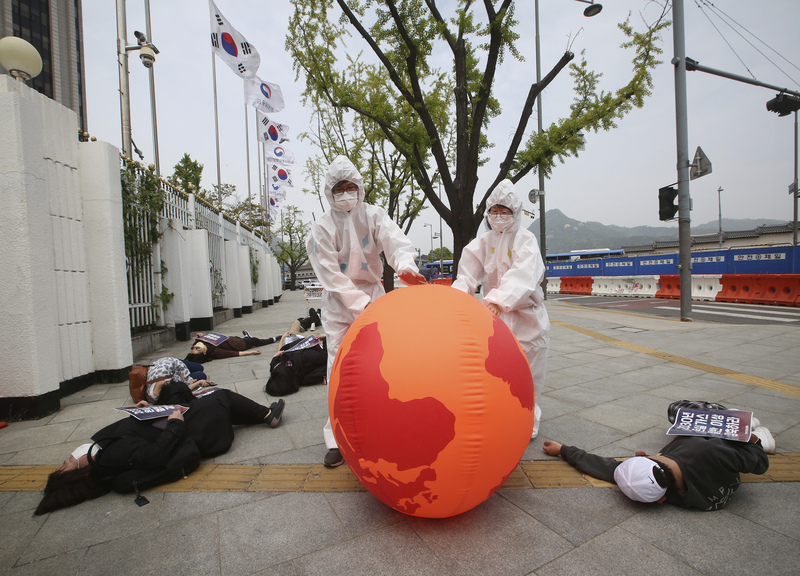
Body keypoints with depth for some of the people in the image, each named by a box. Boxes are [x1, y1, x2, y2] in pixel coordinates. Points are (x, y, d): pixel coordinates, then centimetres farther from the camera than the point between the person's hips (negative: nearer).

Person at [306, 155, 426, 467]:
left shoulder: (373, 215, -1)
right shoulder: (321, 228, -5)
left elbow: (395, 239, -21)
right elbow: (330, 274, -12)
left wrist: (405, 265, -43)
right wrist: (359, 303, -23)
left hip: (372, 293, 2)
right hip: (339, 302, -1)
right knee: (340, 365, -3)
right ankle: (338, 438, 9)